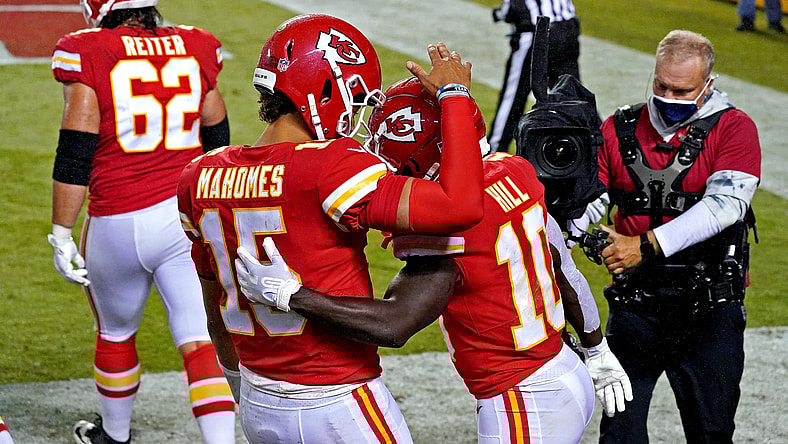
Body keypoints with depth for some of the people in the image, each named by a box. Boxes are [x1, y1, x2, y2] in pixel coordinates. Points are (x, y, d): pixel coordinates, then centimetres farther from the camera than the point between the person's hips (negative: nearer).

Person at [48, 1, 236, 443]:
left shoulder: (87, 54, -9)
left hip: (120, 221, -2)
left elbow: (74, 157, -10)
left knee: (116, 333, 21)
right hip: (192, 217, 2)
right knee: (202, 341, 0)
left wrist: (62, 234, -3)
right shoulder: (198, 49, 3)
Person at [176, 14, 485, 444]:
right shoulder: (329, 169, -22)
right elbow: (461, 208, -29)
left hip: (260, 407, 7)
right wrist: (454, 96, -17)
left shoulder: (201, 178, 1)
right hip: (340, 408, -7)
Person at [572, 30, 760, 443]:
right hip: (636, 305, 3)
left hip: (709, 311, -2)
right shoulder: (619, 129, 5)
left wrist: (647, 246, -29)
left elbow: (724, 205, -21)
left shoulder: (733, 129, -7)